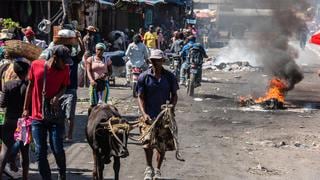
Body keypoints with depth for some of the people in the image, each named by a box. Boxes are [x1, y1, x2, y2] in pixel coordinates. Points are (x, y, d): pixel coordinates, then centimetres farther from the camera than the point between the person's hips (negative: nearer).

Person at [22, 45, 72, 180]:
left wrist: (57, 96, -15)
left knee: (58, 150, -4)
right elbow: (30, 86, 5)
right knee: (40, 153, 1)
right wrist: (26, 109, 8)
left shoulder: (64, 69, -5)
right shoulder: (36, 65, -7)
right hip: (37, 117, 0)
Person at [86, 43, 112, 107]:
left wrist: (106, 74, -15)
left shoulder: (107, 60, 9)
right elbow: (88, 71, -3)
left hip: (104, 83, 0)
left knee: (102, 103, -10)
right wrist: (91, 80, -21)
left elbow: (110, 71, 9)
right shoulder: (91, 59, 7)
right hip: (94, 83, 0)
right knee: (93, 104, -3)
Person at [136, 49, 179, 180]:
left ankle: (158, 169, 25)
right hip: (149, 116, -2)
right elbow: (140, 97, -3)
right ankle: (149, 168, 17)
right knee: (148, 143, -5)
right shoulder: (144, 77, -3)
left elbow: (174, 95, 8)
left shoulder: (169, 77, 2)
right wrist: (144, 114, -15)